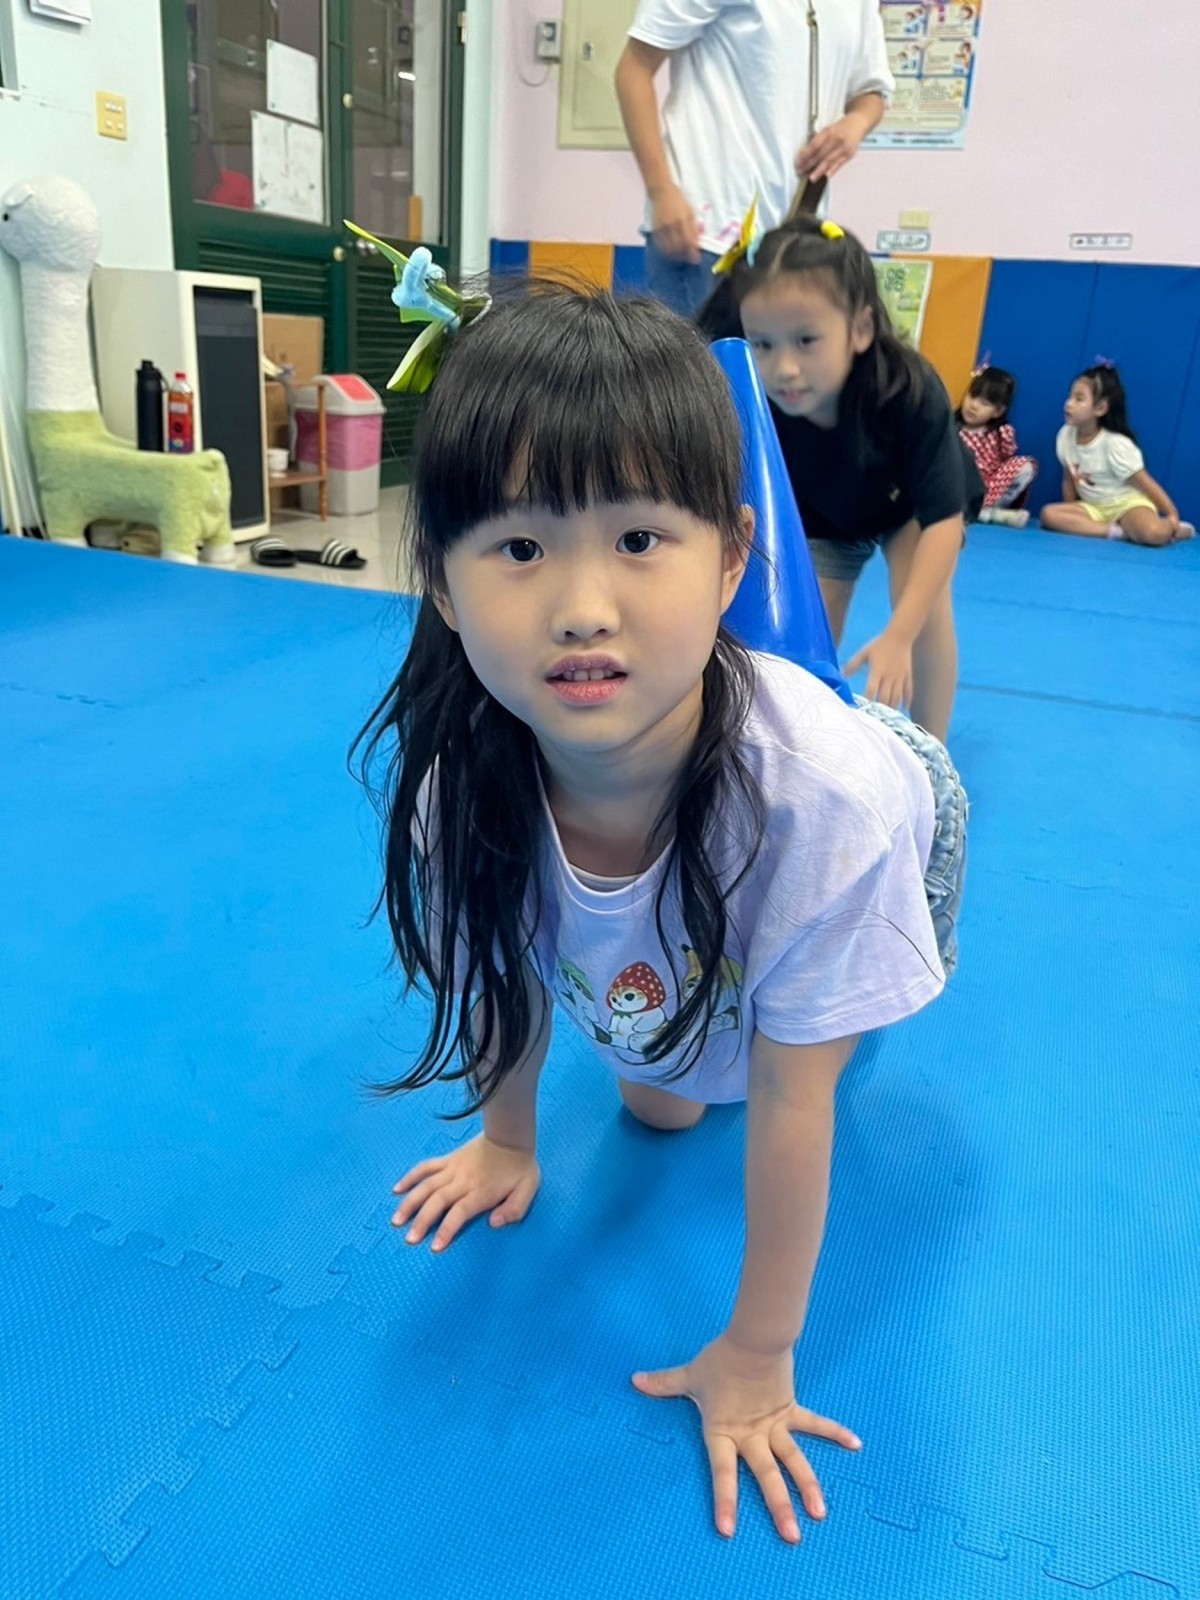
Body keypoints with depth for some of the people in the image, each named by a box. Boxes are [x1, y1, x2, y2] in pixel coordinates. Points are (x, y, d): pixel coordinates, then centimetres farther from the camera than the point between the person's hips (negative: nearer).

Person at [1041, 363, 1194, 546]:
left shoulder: (1115, 443, -20)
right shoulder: (1065, 435, -5)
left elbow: (1146, 483, -15)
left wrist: (1172, 516, -15)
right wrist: (1071, 515, 8)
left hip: (1128, 504, -5)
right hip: (1094, 507, 6)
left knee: (1154, 533, -36)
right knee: (1049, 514, -23)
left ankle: (1176, 529, 1)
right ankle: (1115, 531, -20)